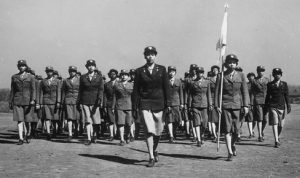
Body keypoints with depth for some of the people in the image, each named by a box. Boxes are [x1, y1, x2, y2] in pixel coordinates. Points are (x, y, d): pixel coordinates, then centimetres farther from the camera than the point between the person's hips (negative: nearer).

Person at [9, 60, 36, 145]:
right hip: (17, 101, 1)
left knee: (27, 120, 6)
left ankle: (26, 136, 26)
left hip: (27, 101, -1)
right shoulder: (14, 77, 10)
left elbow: (33, 90, -1)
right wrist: (10, 102, 9)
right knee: (19, 120, -7)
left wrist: (32, 100, -14)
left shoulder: (30, 77, 5)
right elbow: (12, 91, 12)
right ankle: (21, 139, -7)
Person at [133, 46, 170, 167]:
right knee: (149, 130, -9)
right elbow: (136, 89, 4)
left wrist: (167, 103, 0)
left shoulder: (162, 69, 5)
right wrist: (134, 106, -1)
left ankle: (154, 150, 35)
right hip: (145, 103, -1)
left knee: (158, 130, 9)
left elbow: (166, 87, 5)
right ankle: (151, 157, -3)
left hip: (158, 103, 1)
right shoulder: (139, 71, 3)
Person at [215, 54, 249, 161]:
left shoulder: (241, 76, 7)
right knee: (227, 129, -7)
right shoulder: (221, 76, 3)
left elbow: (245, 91, 5)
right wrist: (217, 105, -5)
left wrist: (245, 105, -3)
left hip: (237, 105, 2)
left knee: (236, 130, 4)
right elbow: (217, 92, 3)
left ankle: (233, 145, 34)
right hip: (225, 105, -1)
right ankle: (230, 153, -2)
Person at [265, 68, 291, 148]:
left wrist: (288, 106, -1)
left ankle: (277, 137, 32)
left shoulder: (284, 84, 8)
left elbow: (286, 96, 6)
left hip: (281, 106, 2)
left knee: (281, 125, 6)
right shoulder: (270, 84, 6)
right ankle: (276, 141, -10)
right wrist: (266, 106, 10)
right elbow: (267, 96, 11)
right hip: (272, 106, -1)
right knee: (274, 123, -10)